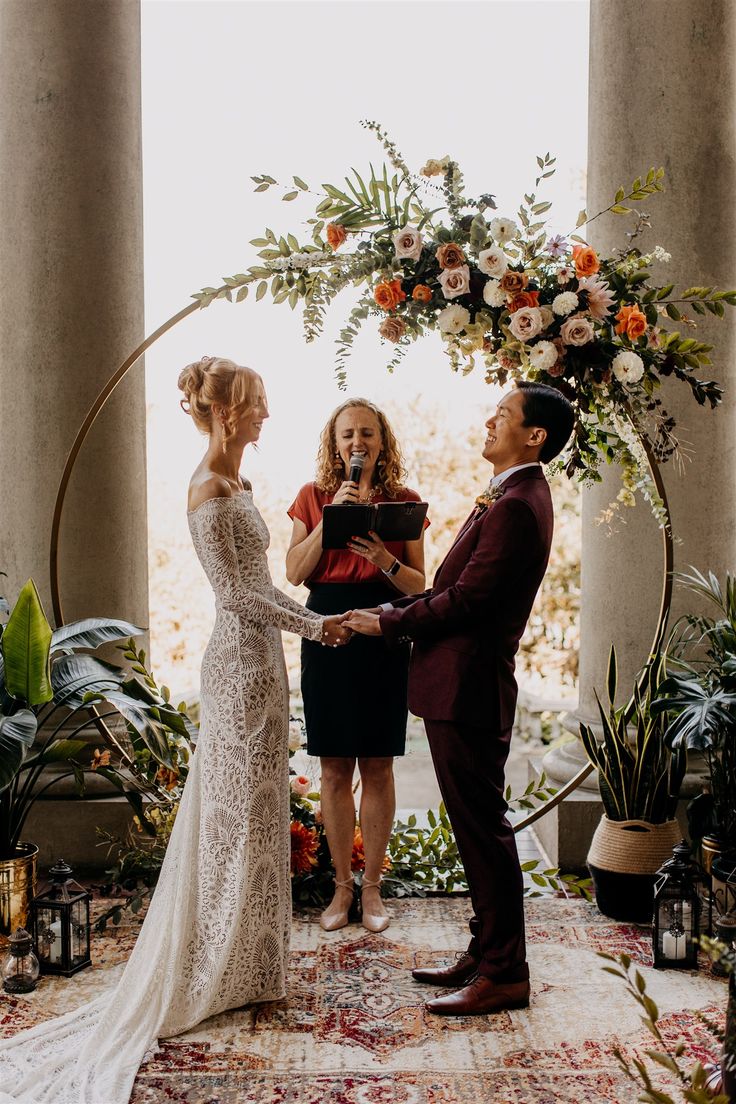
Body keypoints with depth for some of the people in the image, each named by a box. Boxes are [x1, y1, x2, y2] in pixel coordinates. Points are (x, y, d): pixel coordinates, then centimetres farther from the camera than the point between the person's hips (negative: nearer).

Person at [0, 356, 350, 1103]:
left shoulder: (234, 484, 13)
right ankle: (221, 971, 16)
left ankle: (242, 960, 30)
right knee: (237, 807, 1)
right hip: (241, 663, -9)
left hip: (256, 659, 9)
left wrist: (310, 621, 15)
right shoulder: (209, 490, -15)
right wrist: (313, 624, -14)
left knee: (255, 805, 15)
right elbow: (233, 590, -19)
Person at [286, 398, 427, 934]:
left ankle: (372, 887, 19)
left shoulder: (404, 500, 4)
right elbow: (294, 572, -3)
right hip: (327, 635, 1)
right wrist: (330, 517, -11)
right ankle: (342, 886, 21)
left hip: (383, 636, 0)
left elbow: (419, 584, 3)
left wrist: (384, 560, -17)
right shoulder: (314, 497, 6)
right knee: (335, 768, 7)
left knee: (378, 766, 5)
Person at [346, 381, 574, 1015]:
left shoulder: (516, 506, -18)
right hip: (460, 684, 11)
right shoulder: (513, 497, 15)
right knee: (477, 827, 17)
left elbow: (465, 599, -20)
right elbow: (460, 588, 16)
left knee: (483, 827, 0)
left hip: (467, 688, -11)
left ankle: (505, 975, 13)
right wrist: (394, 611, 8)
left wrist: (388, 622, -8)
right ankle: (488, 952, 31)